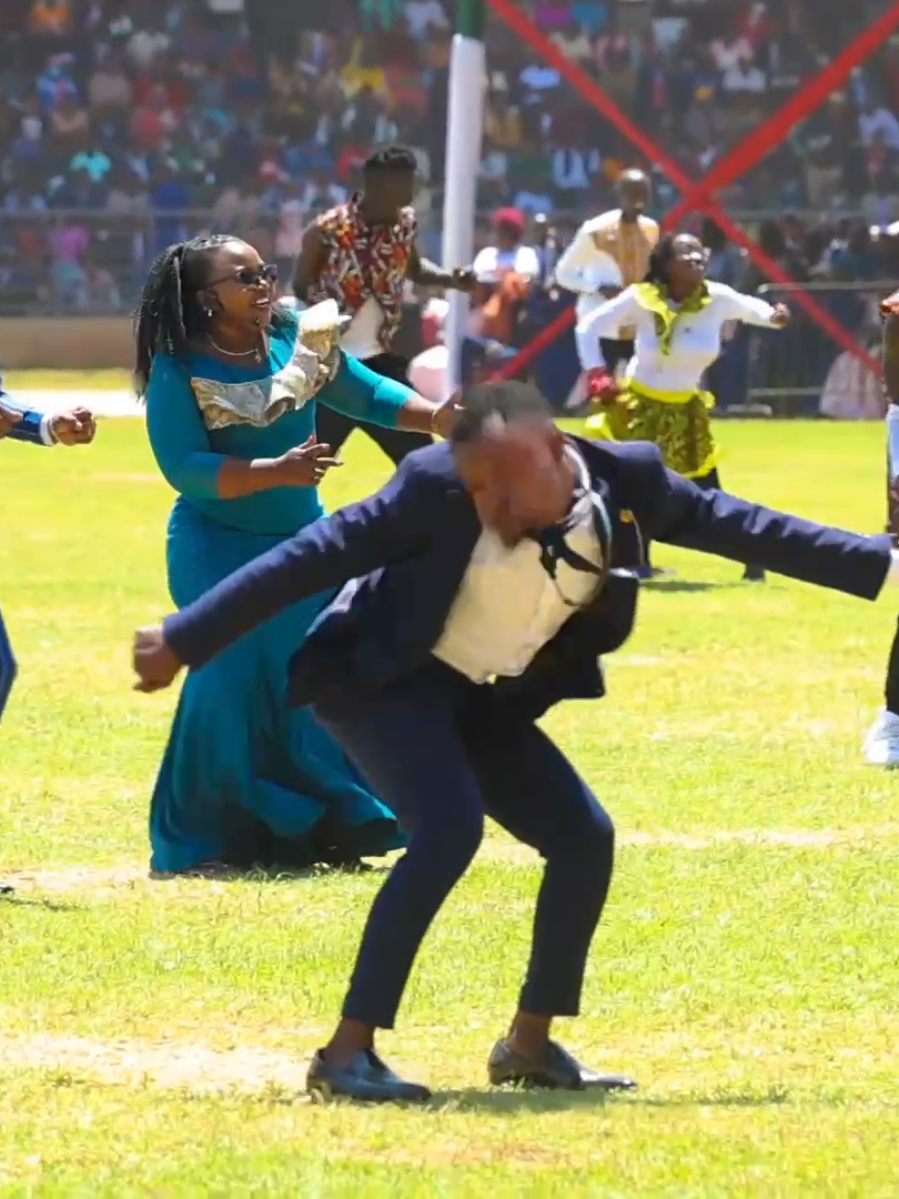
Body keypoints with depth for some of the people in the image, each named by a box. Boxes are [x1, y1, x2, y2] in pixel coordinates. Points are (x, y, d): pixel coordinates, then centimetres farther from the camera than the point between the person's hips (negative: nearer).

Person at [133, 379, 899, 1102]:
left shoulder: (625, 480, -13)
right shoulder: (437, 487, -26)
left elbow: (737, 526, -2)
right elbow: (314, 555, -21)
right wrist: (185, 641, -20)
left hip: (486, 701, 6)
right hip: (380, 682, -6)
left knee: (585, 839, 0)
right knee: (450, 827, -27)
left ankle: (530, 1043, 16)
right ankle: (348, 1052, -24)